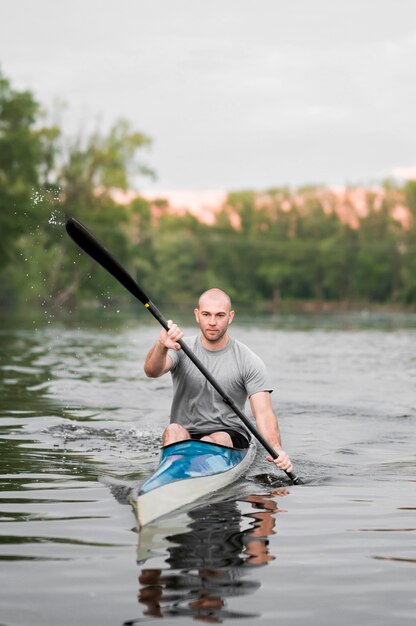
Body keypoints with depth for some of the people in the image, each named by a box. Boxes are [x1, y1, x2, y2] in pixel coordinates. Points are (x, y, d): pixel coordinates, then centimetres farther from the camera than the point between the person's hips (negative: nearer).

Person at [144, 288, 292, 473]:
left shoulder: (249, 361, -3)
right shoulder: (182, 349, 1)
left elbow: (264, 413, -11)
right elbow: (152, 371, -19)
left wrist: (276, 449, -30)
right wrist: (161, 346, -43)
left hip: (229, 436, 0)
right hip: (186, 434, 0)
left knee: (210, 442, -33)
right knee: (173, 431, -32)